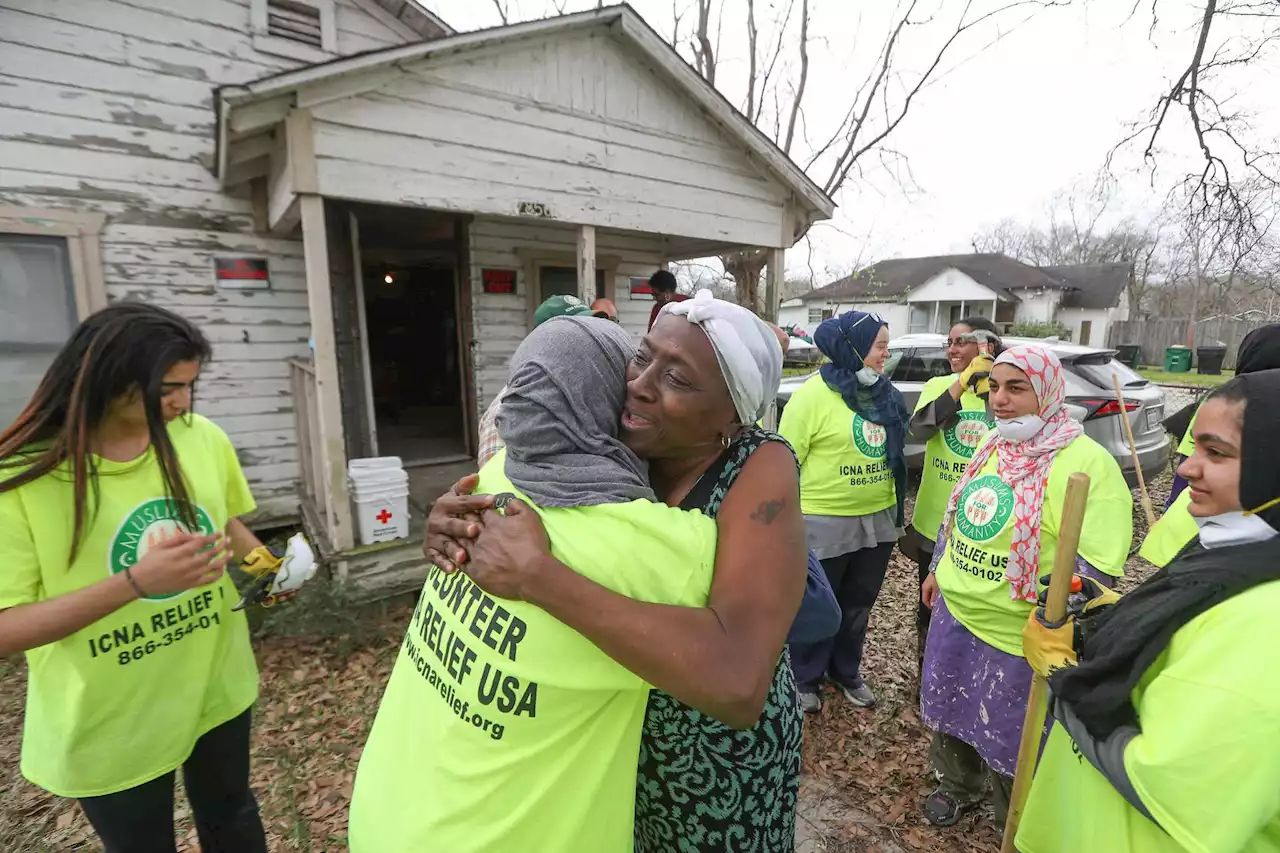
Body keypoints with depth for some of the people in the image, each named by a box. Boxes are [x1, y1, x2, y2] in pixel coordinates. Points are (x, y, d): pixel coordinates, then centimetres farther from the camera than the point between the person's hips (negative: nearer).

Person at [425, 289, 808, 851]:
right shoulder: (616, 448, -14)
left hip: (720, 764, -4)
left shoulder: (760, 469, -29)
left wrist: (535, 572, -41)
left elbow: (737, 683, -42)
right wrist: (453, 525, -22)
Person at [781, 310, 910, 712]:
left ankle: (847, 672, 41)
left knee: (858, 604, 21)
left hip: (878, 519, 6)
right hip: (824, 522, -6)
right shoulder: (813, 394, -15)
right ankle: (805, 680, 31)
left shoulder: (885, 394, 6)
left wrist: (895, 506, 20)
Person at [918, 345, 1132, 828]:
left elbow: (1094, 567, -23)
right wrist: (938, 569, 20)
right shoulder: (992, 447, 4)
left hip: (1016, 637, -7)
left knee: (1009, 739, 13)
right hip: (954, 613, 7)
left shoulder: (1085, 462, -20)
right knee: (951, 711, 24)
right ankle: (956, 786, 51)